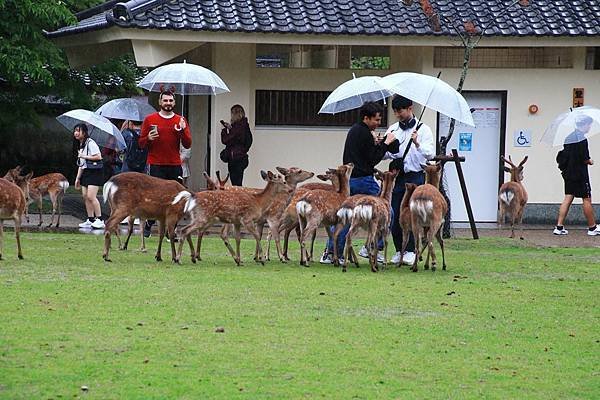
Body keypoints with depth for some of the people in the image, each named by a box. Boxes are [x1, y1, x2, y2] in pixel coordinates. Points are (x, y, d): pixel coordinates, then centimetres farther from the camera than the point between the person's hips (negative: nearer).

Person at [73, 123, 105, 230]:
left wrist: (85, 156, -15)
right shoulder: (81, 145, 17)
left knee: (91, 196, -15)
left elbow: (98, 157, -18)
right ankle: (90, 220, 9)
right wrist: (78, 178, 20)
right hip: (85, 173, 9)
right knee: (85, 196, 5)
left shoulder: (90, 143, -11)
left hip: (94, 172, -9)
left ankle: (99, 220, -12)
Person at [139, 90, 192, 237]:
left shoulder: (180, 121, 9)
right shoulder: (150, 119, 6)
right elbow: (141, 143, 8)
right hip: (156, 165, -2)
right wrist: (148, 139, -13)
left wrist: (182, 130, -12)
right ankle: (148, 225, 12)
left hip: (175, 166, 2)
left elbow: (187, 145, 5)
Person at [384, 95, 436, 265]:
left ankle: (410, 251, -4)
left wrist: (417, 143, -29)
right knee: (395, 215, 3)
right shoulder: (393, 129, 12)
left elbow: (430, 154, -13)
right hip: (396, 176, 5)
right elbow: (385, 154, 13)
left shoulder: (422, 129, -2)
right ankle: (399, 251, 13)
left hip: (415, 176, -5)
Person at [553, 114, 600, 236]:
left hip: (568, 173, 8)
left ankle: (559, 227, 0)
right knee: (587, 199, 1)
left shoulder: (568, 138, 12)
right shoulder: (581, 138, -15)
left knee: (568, 198, 7)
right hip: (580, 174, -8)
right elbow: (584, 158, -20)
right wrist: (589, 161, 0)